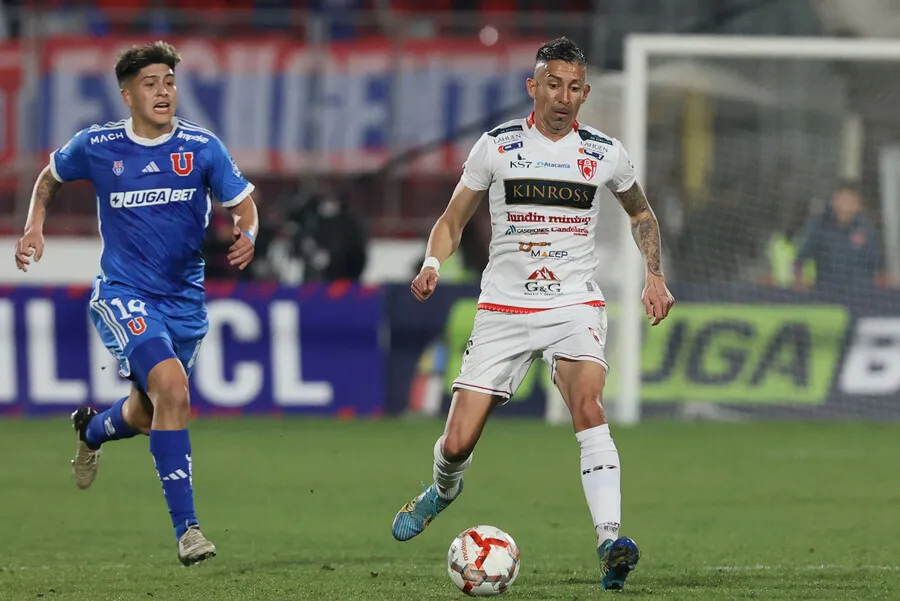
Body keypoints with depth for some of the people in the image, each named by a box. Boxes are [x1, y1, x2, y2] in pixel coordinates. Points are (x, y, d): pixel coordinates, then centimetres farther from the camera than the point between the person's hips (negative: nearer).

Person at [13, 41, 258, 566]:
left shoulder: (202, 147, -5)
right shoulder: (96, 146, -4)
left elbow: (243, 204, 0)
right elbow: (50, 177, 15)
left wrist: (247, 236, -22)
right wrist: (35, 229, 1)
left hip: (185, 300, 3)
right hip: (123, 295, -3)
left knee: (147, 414, 16)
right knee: (172, 388, -26)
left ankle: (92, 429, 55)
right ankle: (186, 527, -23)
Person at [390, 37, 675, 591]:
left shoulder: (605, 153, 3)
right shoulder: (497, 146, 1)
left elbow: (641, 212, 23)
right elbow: (452, 220, 10)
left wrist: (655, 276, 11)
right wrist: (433, 264, -9)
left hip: (575, 306, 0)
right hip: (504, 310, 1)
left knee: (588, 404, -30)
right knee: (457, 443, -4)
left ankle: (611, 543, -36)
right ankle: (444, 490, 35)